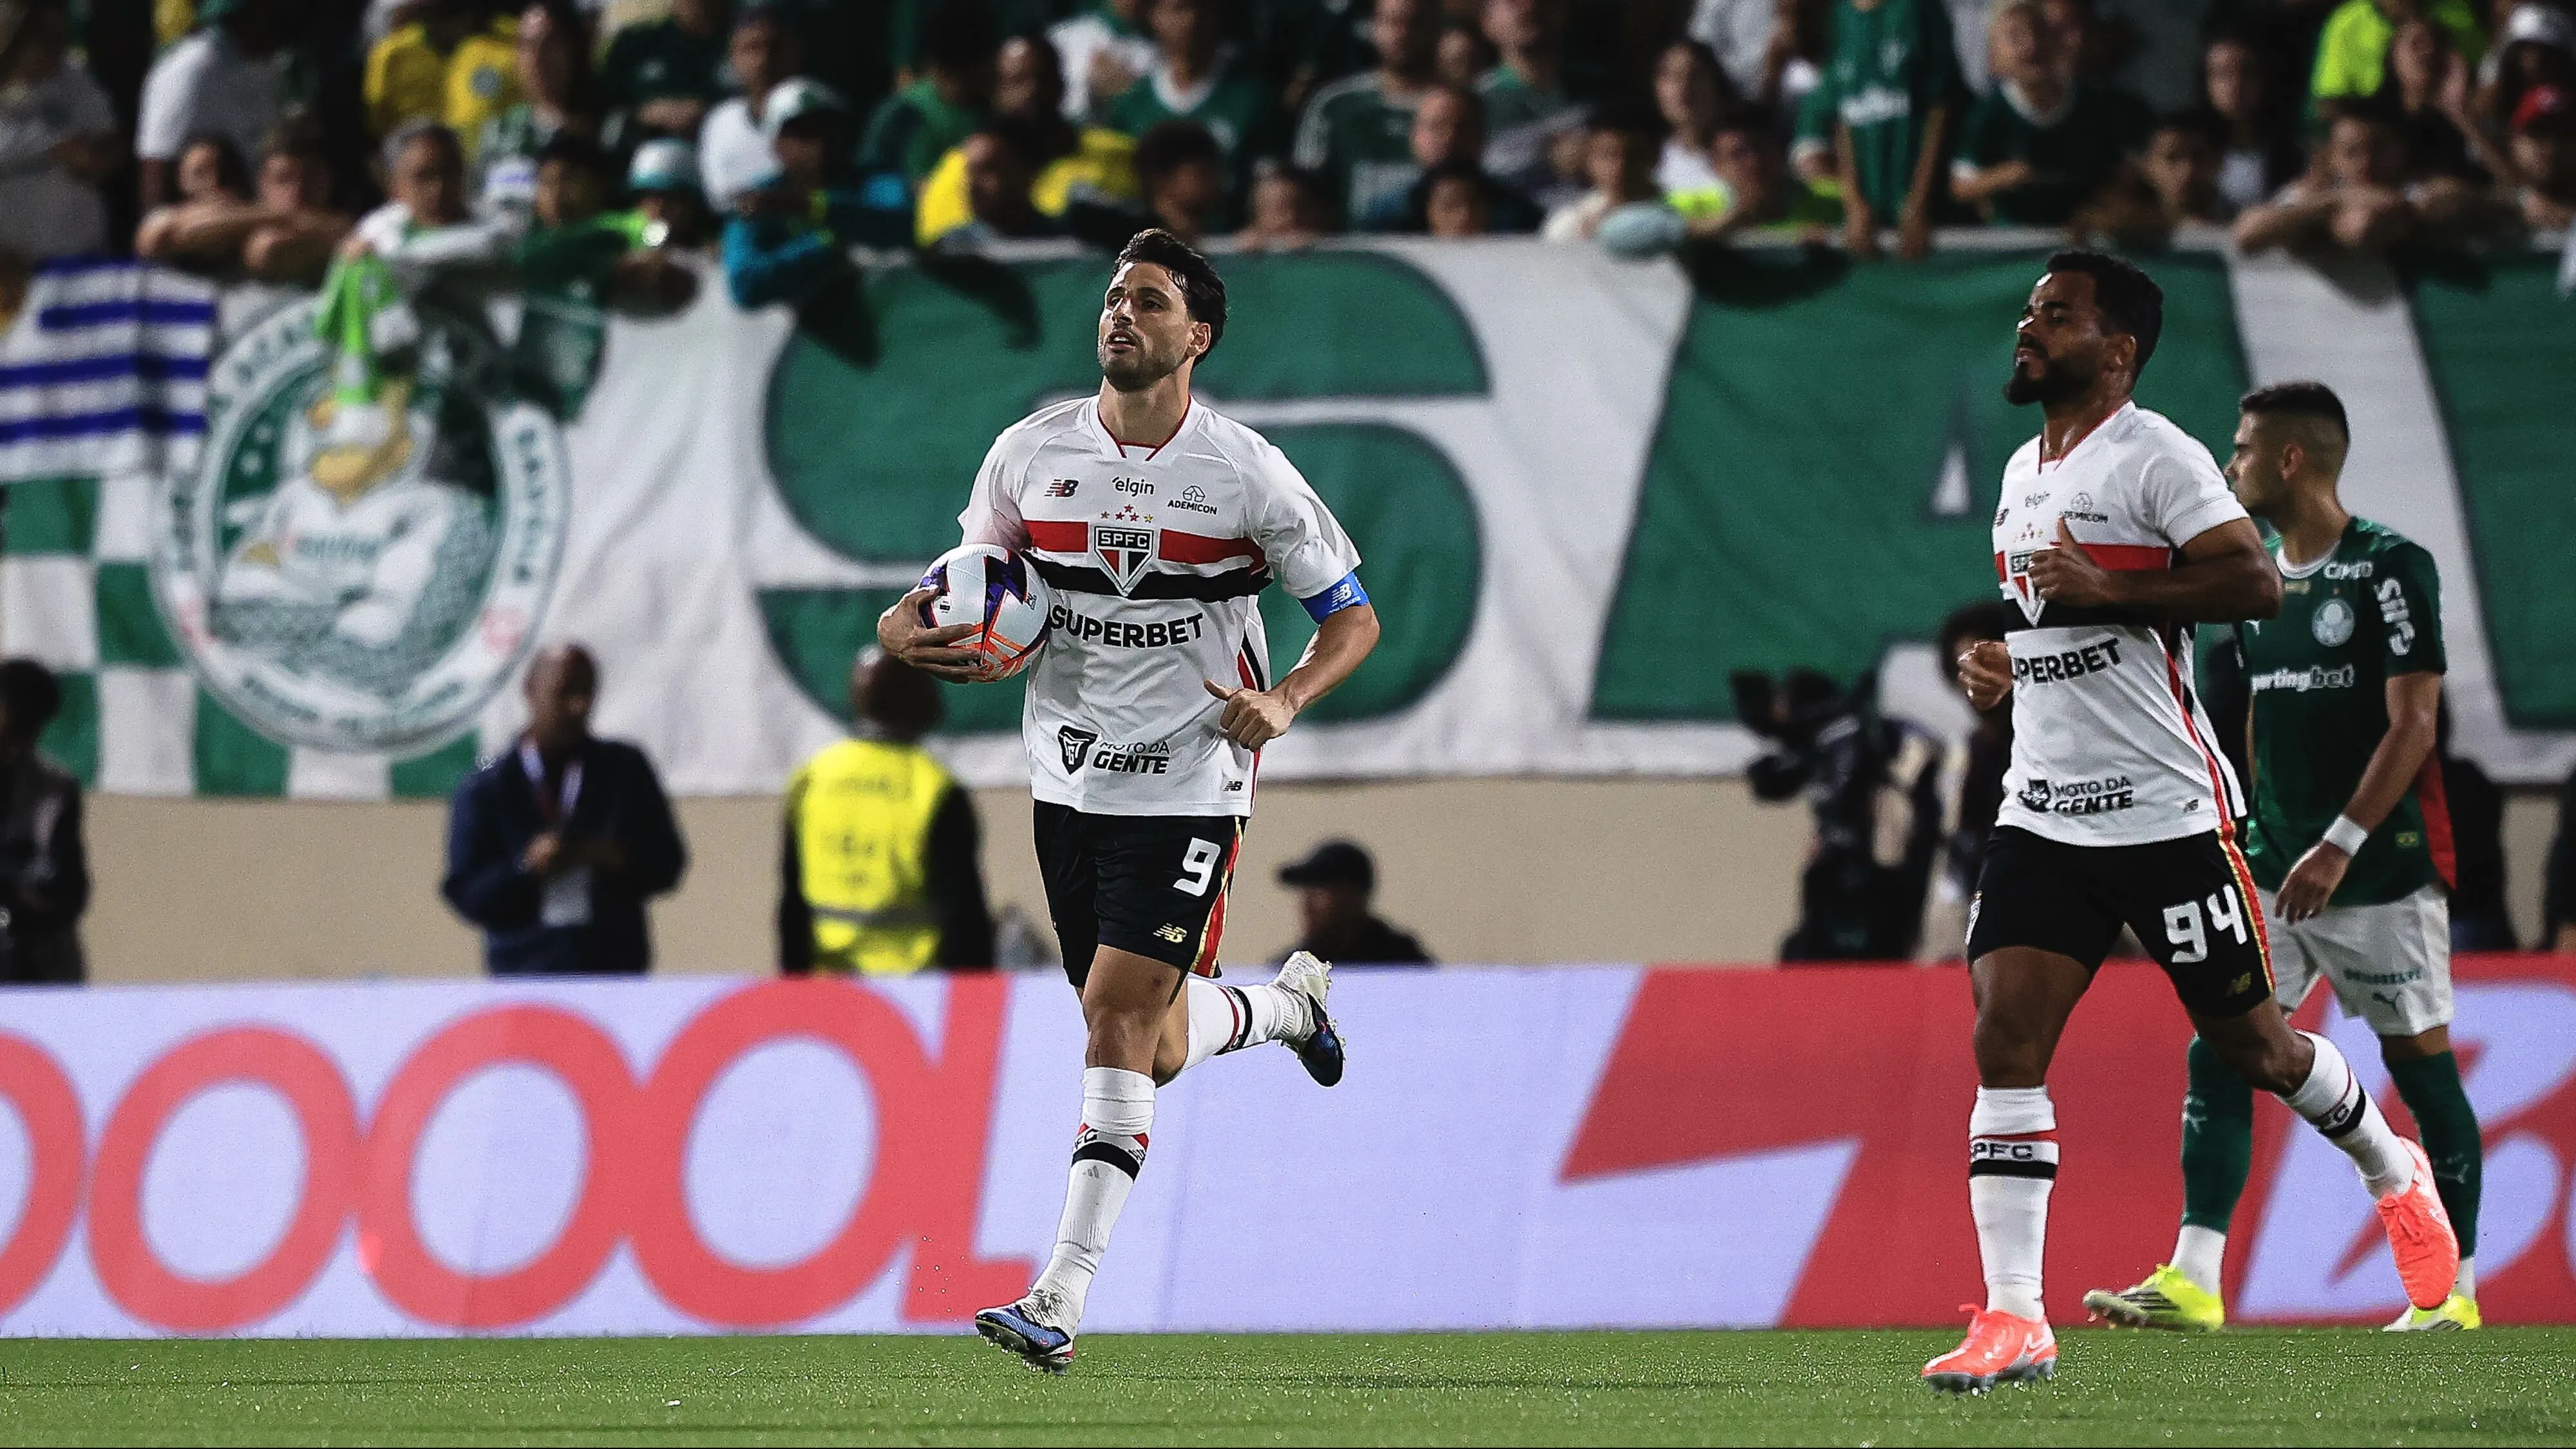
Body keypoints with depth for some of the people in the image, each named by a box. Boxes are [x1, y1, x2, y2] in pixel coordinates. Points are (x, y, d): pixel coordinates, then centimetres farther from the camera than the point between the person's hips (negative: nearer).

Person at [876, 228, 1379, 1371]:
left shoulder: (1246, 474, -8)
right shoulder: (1032, 452, 1)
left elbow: (1352, 616, 1)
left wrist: (1280, 702, -17)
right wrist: (912, 627, -9)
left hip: (1188, 787, -4)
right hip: (1069, 781, 4)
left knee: (1118, 1017, -15)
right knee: (1156, 1051, 10)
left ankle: (1060, 1303, -15)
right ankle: (1289, 1001, 46)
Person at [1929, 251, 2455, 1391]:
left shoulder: (2153, 456, -10)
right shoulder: (2023, 473, 16)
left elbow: (2253, 581, -21)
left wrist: (2103, 589, -23)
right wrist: (2002, 665, 11)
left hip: (2167, 814, -7)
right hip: (2042, 816, 7)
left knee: (2249, 1044, 5)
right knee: (2005, 1046, -8)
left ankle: (2393, 1175, 34)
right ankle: (2012, 1321, -11)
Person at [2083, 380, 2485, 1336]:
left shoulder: (2390, 568, -10)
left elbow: (2413, 726, -15)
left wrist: (2339, 846, -20)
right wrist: (2237, 843, 18)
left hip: (2383, 870, -7)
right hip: (2276, 869, 7)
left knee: (2421, 1067, 0)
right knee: (2218, 1053, -4)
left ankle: (2456, 1292, 8)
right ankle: (2192, 1283, -8)